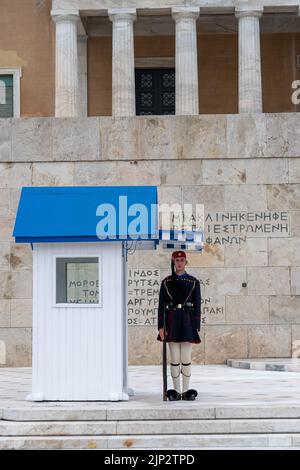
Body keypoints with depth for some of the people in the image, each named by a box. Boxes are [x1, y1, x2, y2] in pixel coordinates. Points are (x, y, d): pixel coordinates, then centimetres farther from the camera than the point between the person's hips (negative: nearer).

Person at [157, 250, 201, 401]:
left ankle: (186, 391, 9)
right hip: (172, 323, 1)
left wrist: (196, 326, -3)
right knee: (175, 359, 3)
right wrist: (160, 326, -3)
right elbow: (161, 305, 4)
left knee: (186, 359, 1)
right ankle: (176, 391, 9)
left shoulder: (194, 282, 5)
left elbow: (197, 305, 3)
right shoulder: (166, 282, 6)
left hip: (187, 322, 0)